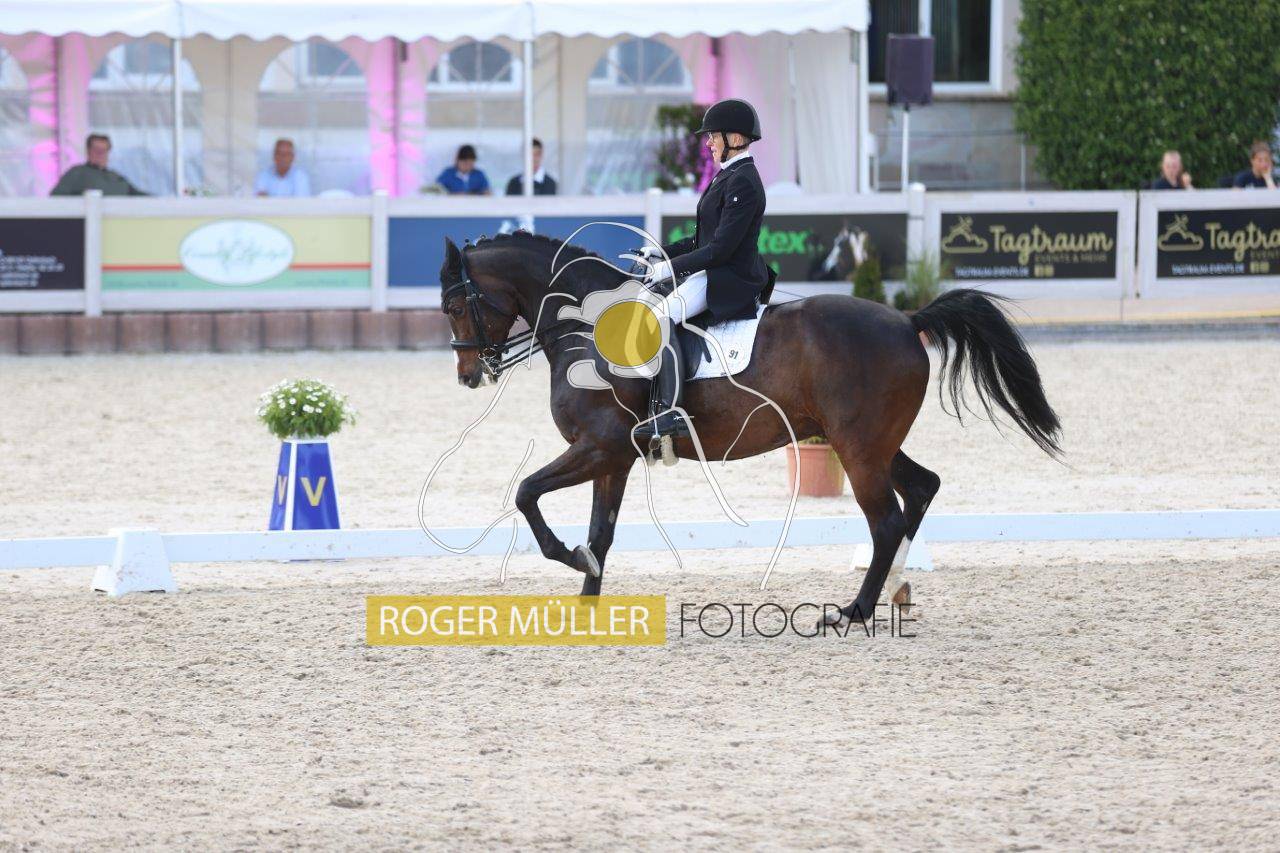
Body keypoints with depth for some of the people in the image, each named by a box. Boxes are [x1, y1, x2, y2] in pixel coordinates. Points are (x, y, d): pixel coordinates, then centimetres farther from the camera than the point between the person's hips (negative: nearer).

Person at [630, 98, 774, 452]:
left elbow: (721, 247, -21)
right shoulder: (729, 177, 18)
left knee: (663, 316, -30)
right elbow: (703, 239, 23)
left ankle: (670, 412, -37)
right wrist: (661, 253, 15)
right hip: (714, 276, 12)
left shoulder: (742, 182, -15)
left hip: (730, 280, -12)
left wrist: (672, 267, -18)